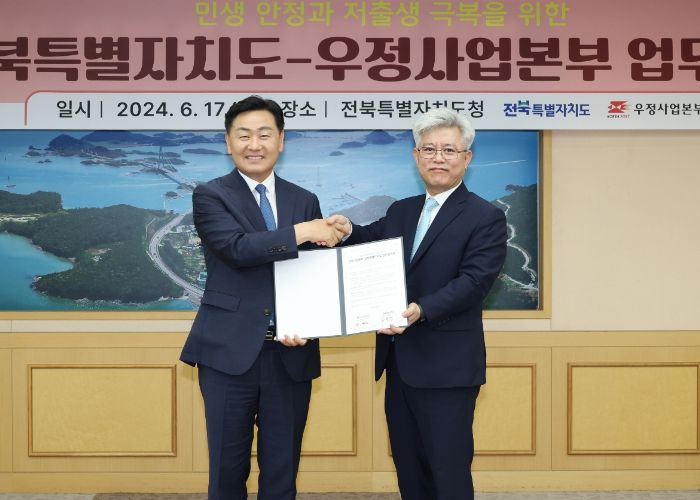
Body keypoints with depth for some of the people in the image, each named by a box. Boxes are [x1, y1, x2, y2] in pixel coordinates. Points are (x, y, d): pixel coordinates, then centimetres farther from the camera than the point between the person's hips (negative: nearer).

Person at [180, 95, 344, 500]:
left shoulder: (305, 201, 10)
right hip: (230, 352, -3)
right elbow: (238, 248, -19)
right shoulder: (210, 196, -1)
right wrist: (301, 232, -19)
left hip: (290, 355, 3)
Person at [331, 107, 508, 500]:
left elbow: (474, 281, -17)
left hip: (447, 367, -7)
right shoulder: (401, 211, 15)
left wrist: (421, 310, -30)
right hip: (399, 363, 7)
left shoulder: (486, 217, -7)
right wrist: (348, 231, -16)